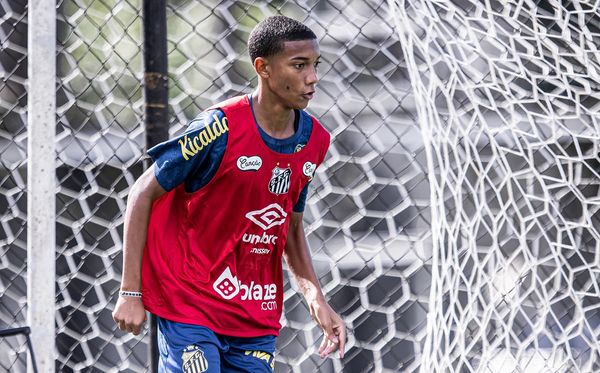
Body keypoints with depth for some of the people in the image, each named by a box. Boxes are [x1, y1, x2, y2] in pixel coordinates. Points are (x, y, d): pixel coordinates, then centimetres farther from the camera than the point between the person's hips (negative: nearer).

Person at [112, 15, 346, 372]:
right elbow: (143, 194, -9)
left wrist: (316, 298, 5)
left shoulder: (314, 140, 3)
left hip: (257, 315, 6)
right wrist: (131, 292, -11)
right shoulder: (221, 128, -16)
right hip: (189, 300, -6)